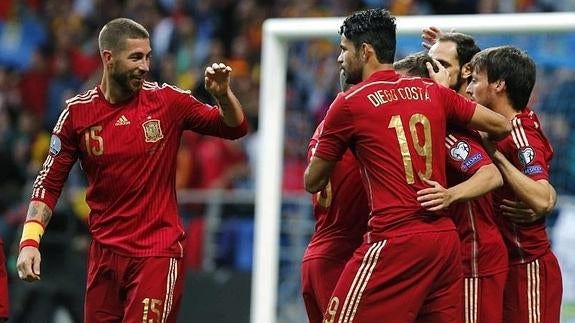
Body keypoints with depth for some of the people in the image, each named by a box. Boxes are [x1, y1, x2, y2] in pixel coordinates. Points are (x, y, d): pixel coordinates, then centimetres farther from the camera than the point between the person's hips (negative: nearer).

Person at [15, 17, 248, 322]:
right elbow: (49, 183, 4)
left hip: (158, 253, -2)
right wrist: (29, 241, -7)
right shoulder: (77, 112, 0)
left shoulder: (167, 101, -3)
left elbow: (235, 128, 4)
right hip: (105, 253, 2)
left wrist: (222, 94, -16)